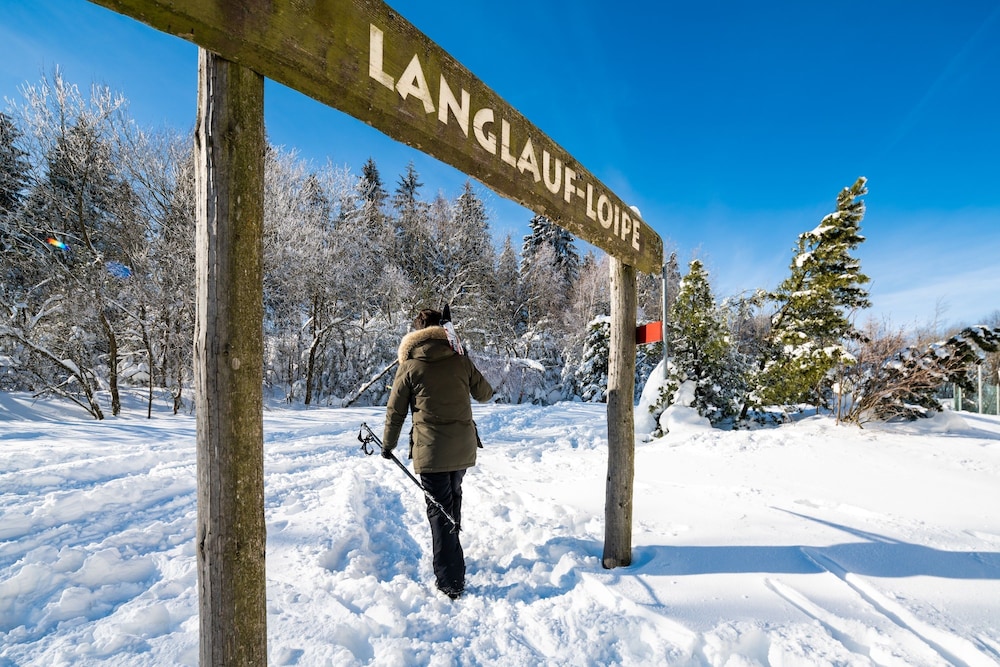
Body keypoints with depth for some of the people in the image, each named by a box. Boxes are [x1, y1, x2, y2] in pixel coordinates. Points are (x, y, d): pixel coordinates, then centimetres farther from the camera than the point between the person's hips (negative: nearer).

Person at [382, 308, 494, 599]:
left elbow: (395, 411, 1)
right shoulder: (461, 360, 0)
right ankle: (452, 546, 49)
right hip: (464, 447, 4)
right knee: (453, 496, 27)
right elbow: (485, 394, 12)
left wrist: (388, 445, 16)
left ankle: (451, 581, 12)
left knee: (438, 510, 7)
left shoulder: (409, 366, -5)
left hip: (431, 450, -4)